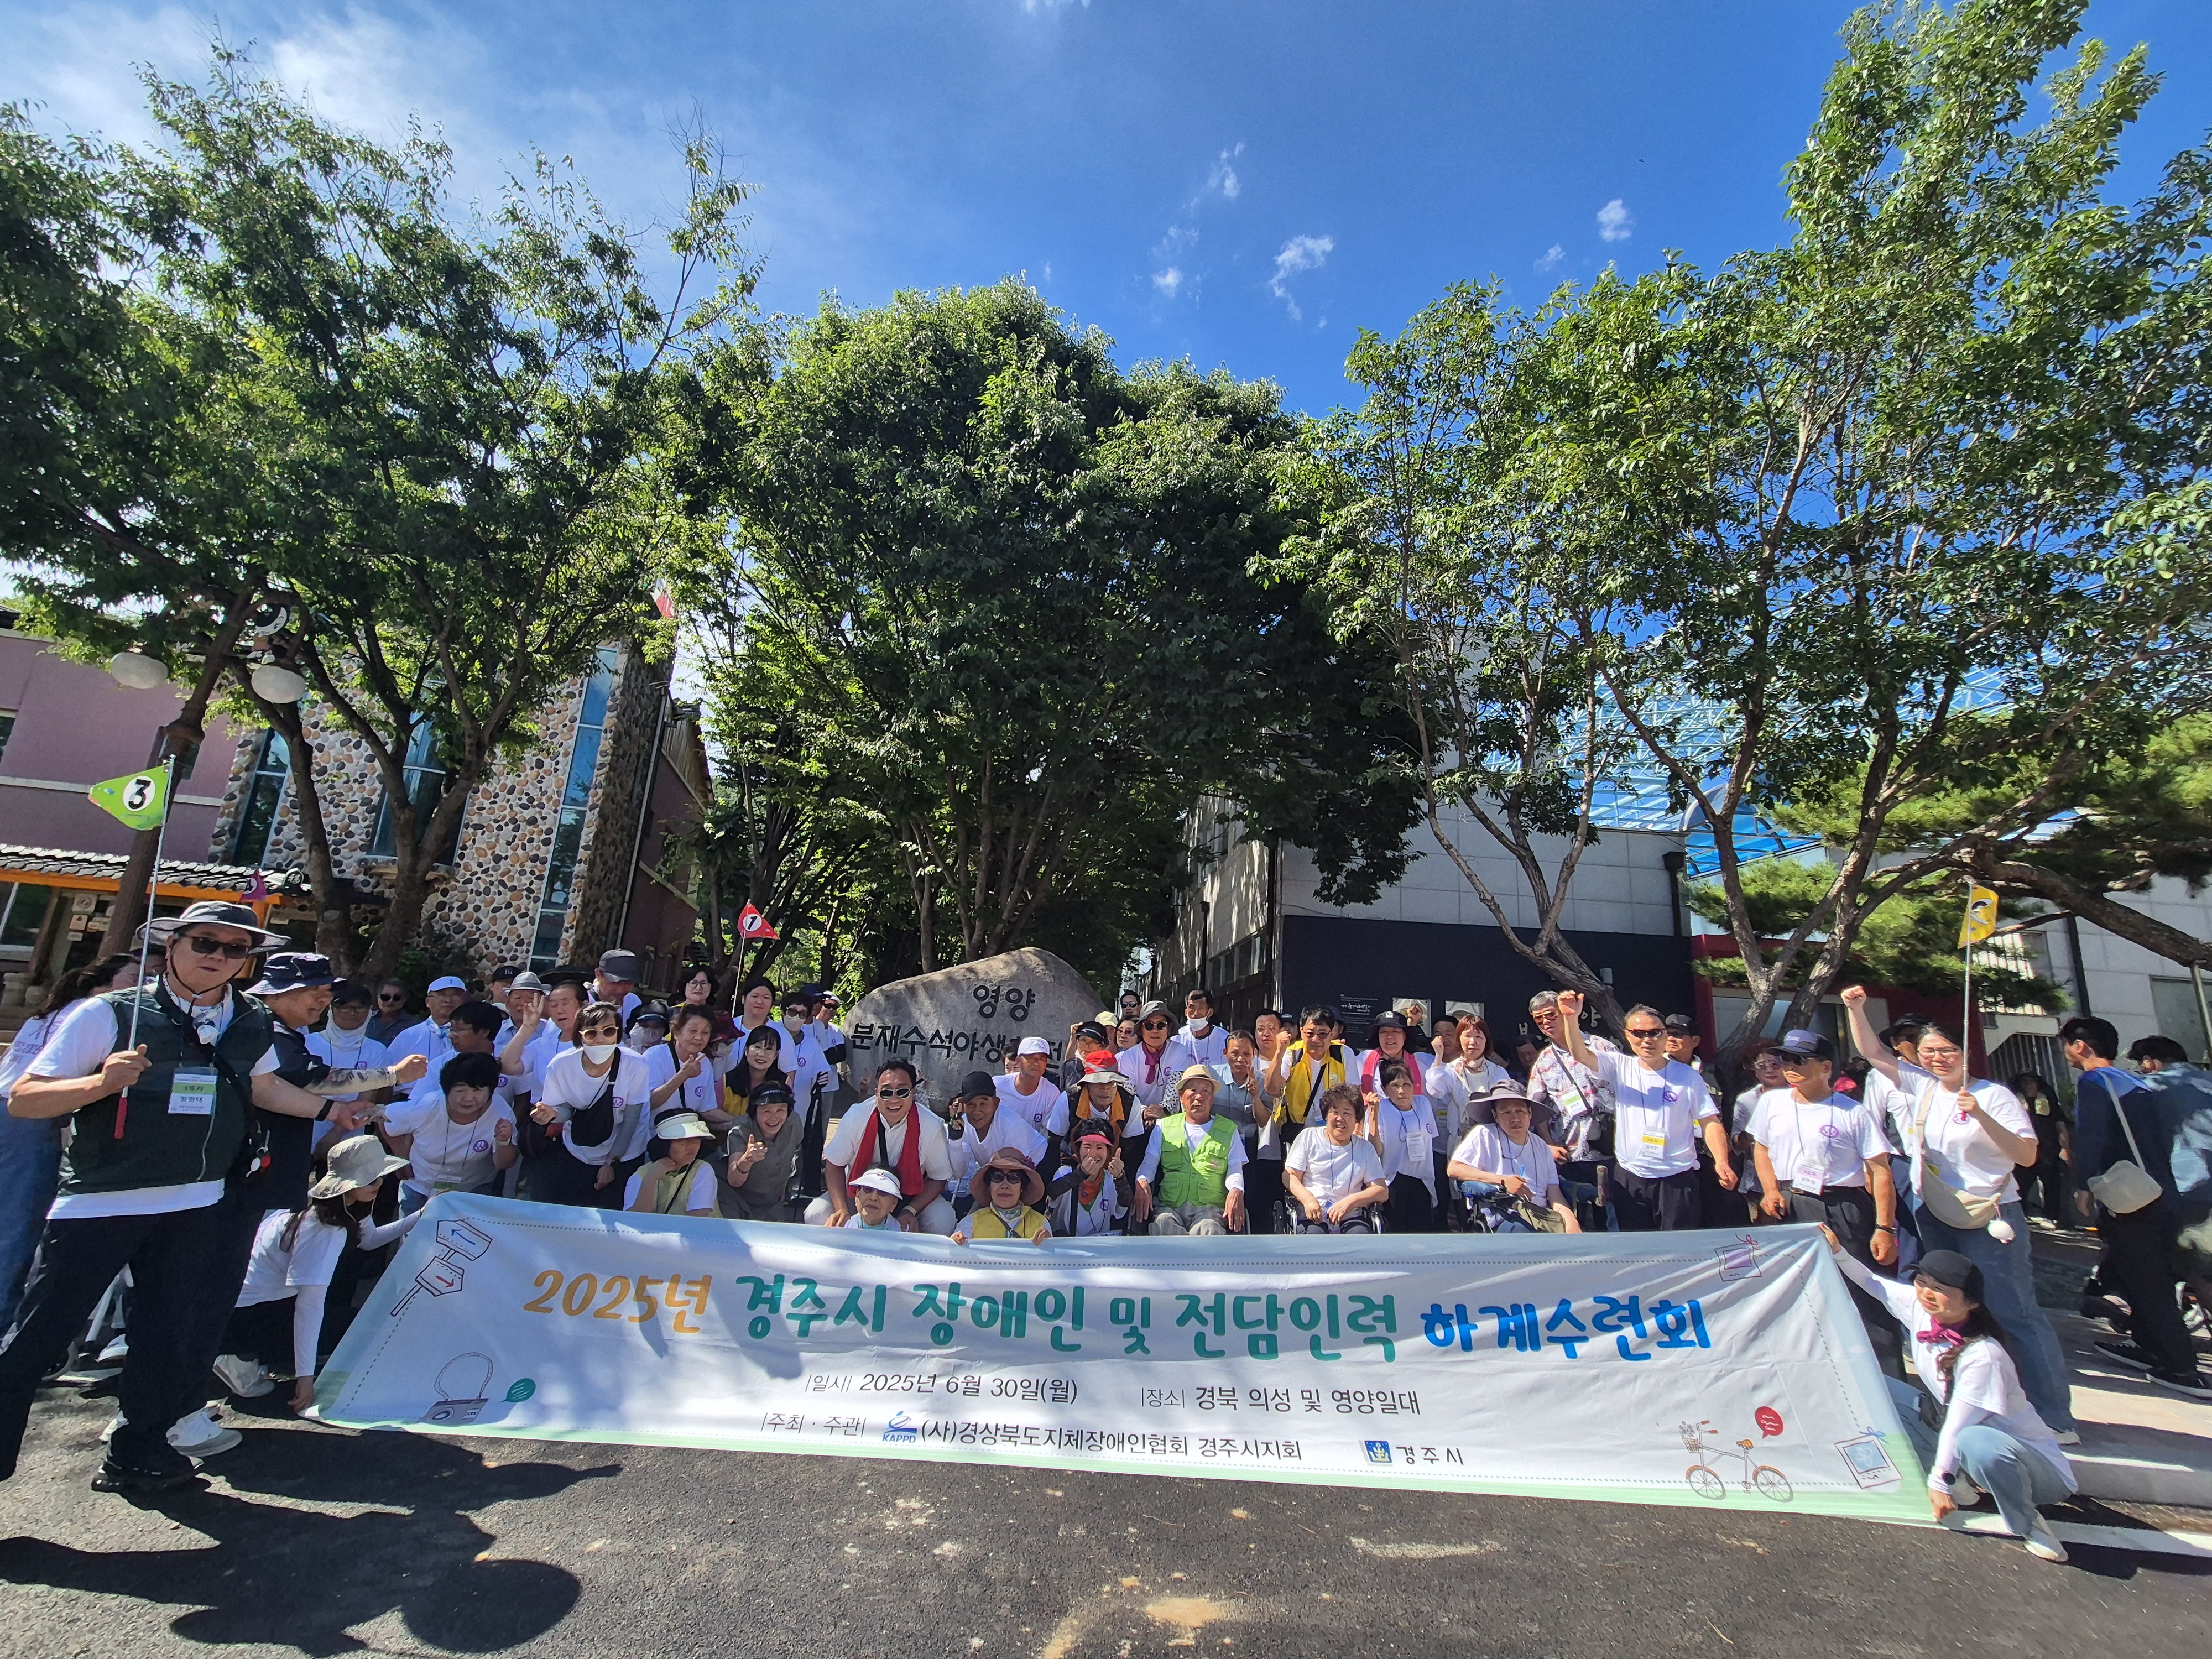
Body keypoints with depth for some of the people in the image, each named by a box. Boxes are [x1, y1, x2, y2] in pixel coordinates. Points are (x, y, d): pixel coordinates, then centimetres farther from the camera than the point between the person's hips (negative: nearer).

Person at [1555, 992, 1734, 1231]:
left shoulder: (1686, 1076, 0)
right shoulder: (1621, 1067, 1)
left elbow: (1710, 1122, 0)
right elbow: (1581, 1054, -14)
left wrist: (1721, 1161, -15)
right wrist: (1571, 1018, -30)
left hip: (1677, 1178, -1)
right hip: (1630, 1178, 2)